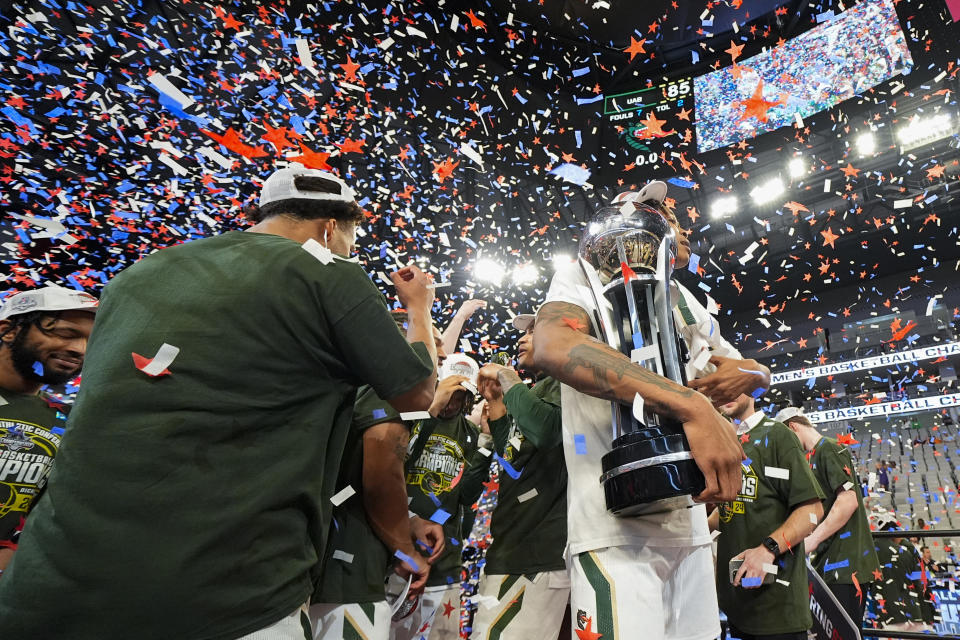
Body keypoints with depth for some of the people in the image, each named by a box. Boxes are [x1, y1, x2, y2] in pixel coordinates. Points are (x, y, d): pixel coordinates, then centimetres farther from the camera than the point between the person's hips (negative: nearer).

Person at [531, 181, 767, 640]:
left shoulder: (689, 308, 20)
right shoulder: (590, 276, -4)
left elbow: (760, 373, 29)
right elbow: (553, 347, -26)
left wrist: (744, 374, 1)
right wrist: (692, 408, -32)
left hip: (688, 521, 8)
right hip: (616, 524, -7)